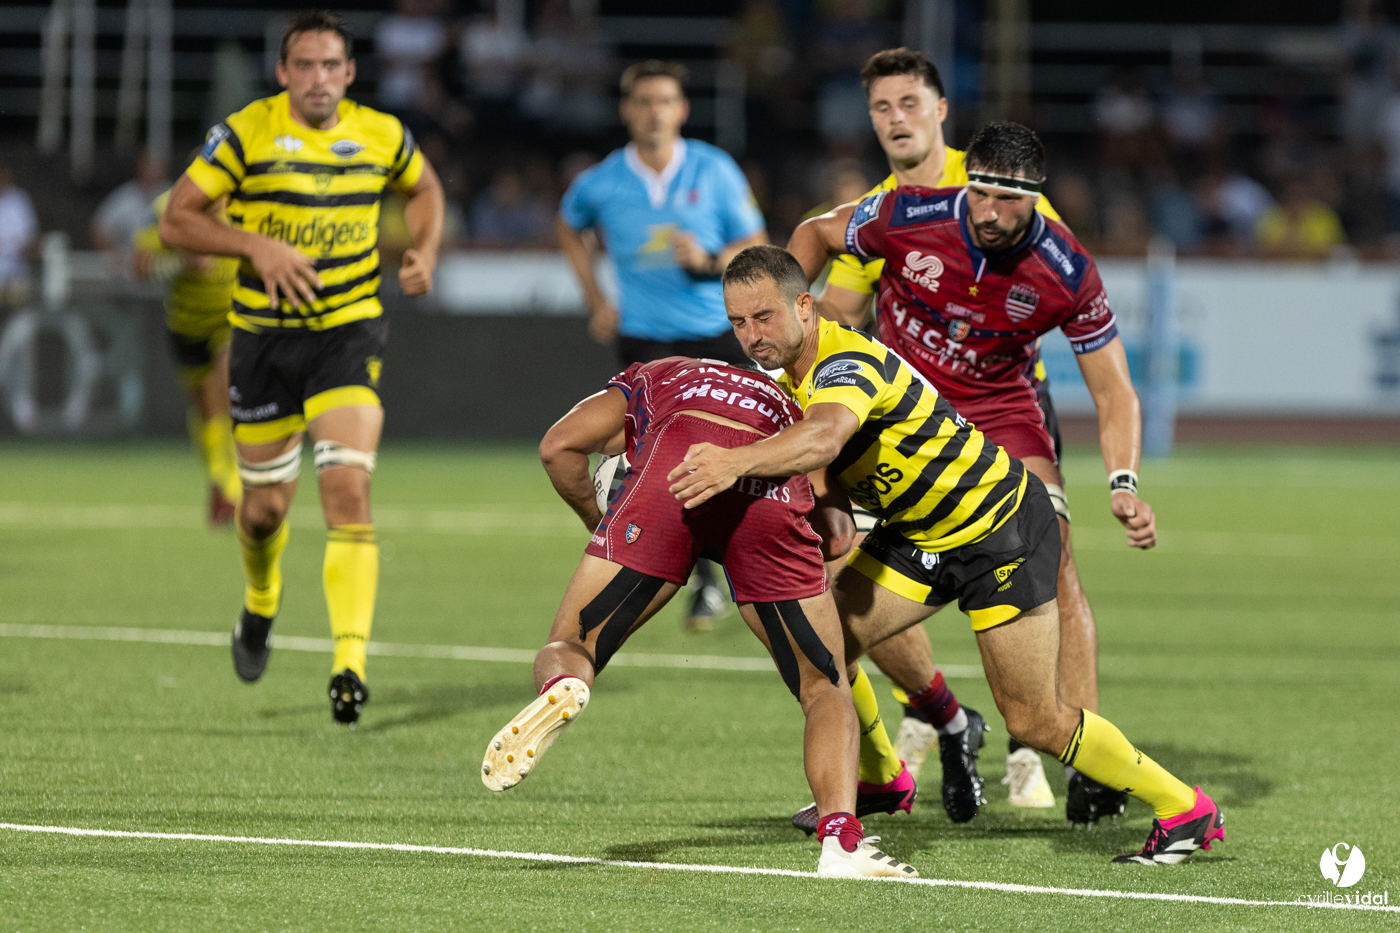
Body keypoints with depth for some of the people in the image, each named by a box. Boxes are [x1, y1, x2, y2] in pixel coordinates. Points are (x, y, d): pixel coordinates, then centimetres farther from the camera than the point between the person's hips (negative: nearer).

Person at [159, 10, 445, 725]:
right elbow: (176, 219, -10)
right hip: (264, 336, 0)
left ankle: (350, 662, -22)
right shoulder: (245, 133, -8)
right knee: (264, 508, 9)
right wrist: (258, 246, -23)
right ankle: (260, 603, 44)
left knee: (348, 489, -18)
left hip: (348, 331, 0)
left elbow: (424, 188, 21)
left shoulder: (380, 135, -1)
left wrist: (425, 252, 2)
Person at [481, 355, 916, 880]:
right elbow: (836, 533, 21)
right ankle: (842, 841, -5)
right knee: (826, 693, 16)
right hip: (773, 491, 1)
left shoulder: (652, 377, 40)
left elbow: (559, 447, 21)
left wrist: (599, 523, 35)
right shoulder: (788, 409, 43)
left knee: (571, 646, 12)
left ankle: (560, 689, -24)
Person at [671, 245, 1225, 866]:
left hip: (1001, 522, -9)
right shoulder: (795, 366, -4)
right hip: (917, 531, 9)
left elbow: (824, 438, -55)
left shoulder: (846, 364, -33)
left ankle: (1184, 810, 12)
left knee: (1034, 721, -6)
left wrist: (738, 462, -72)